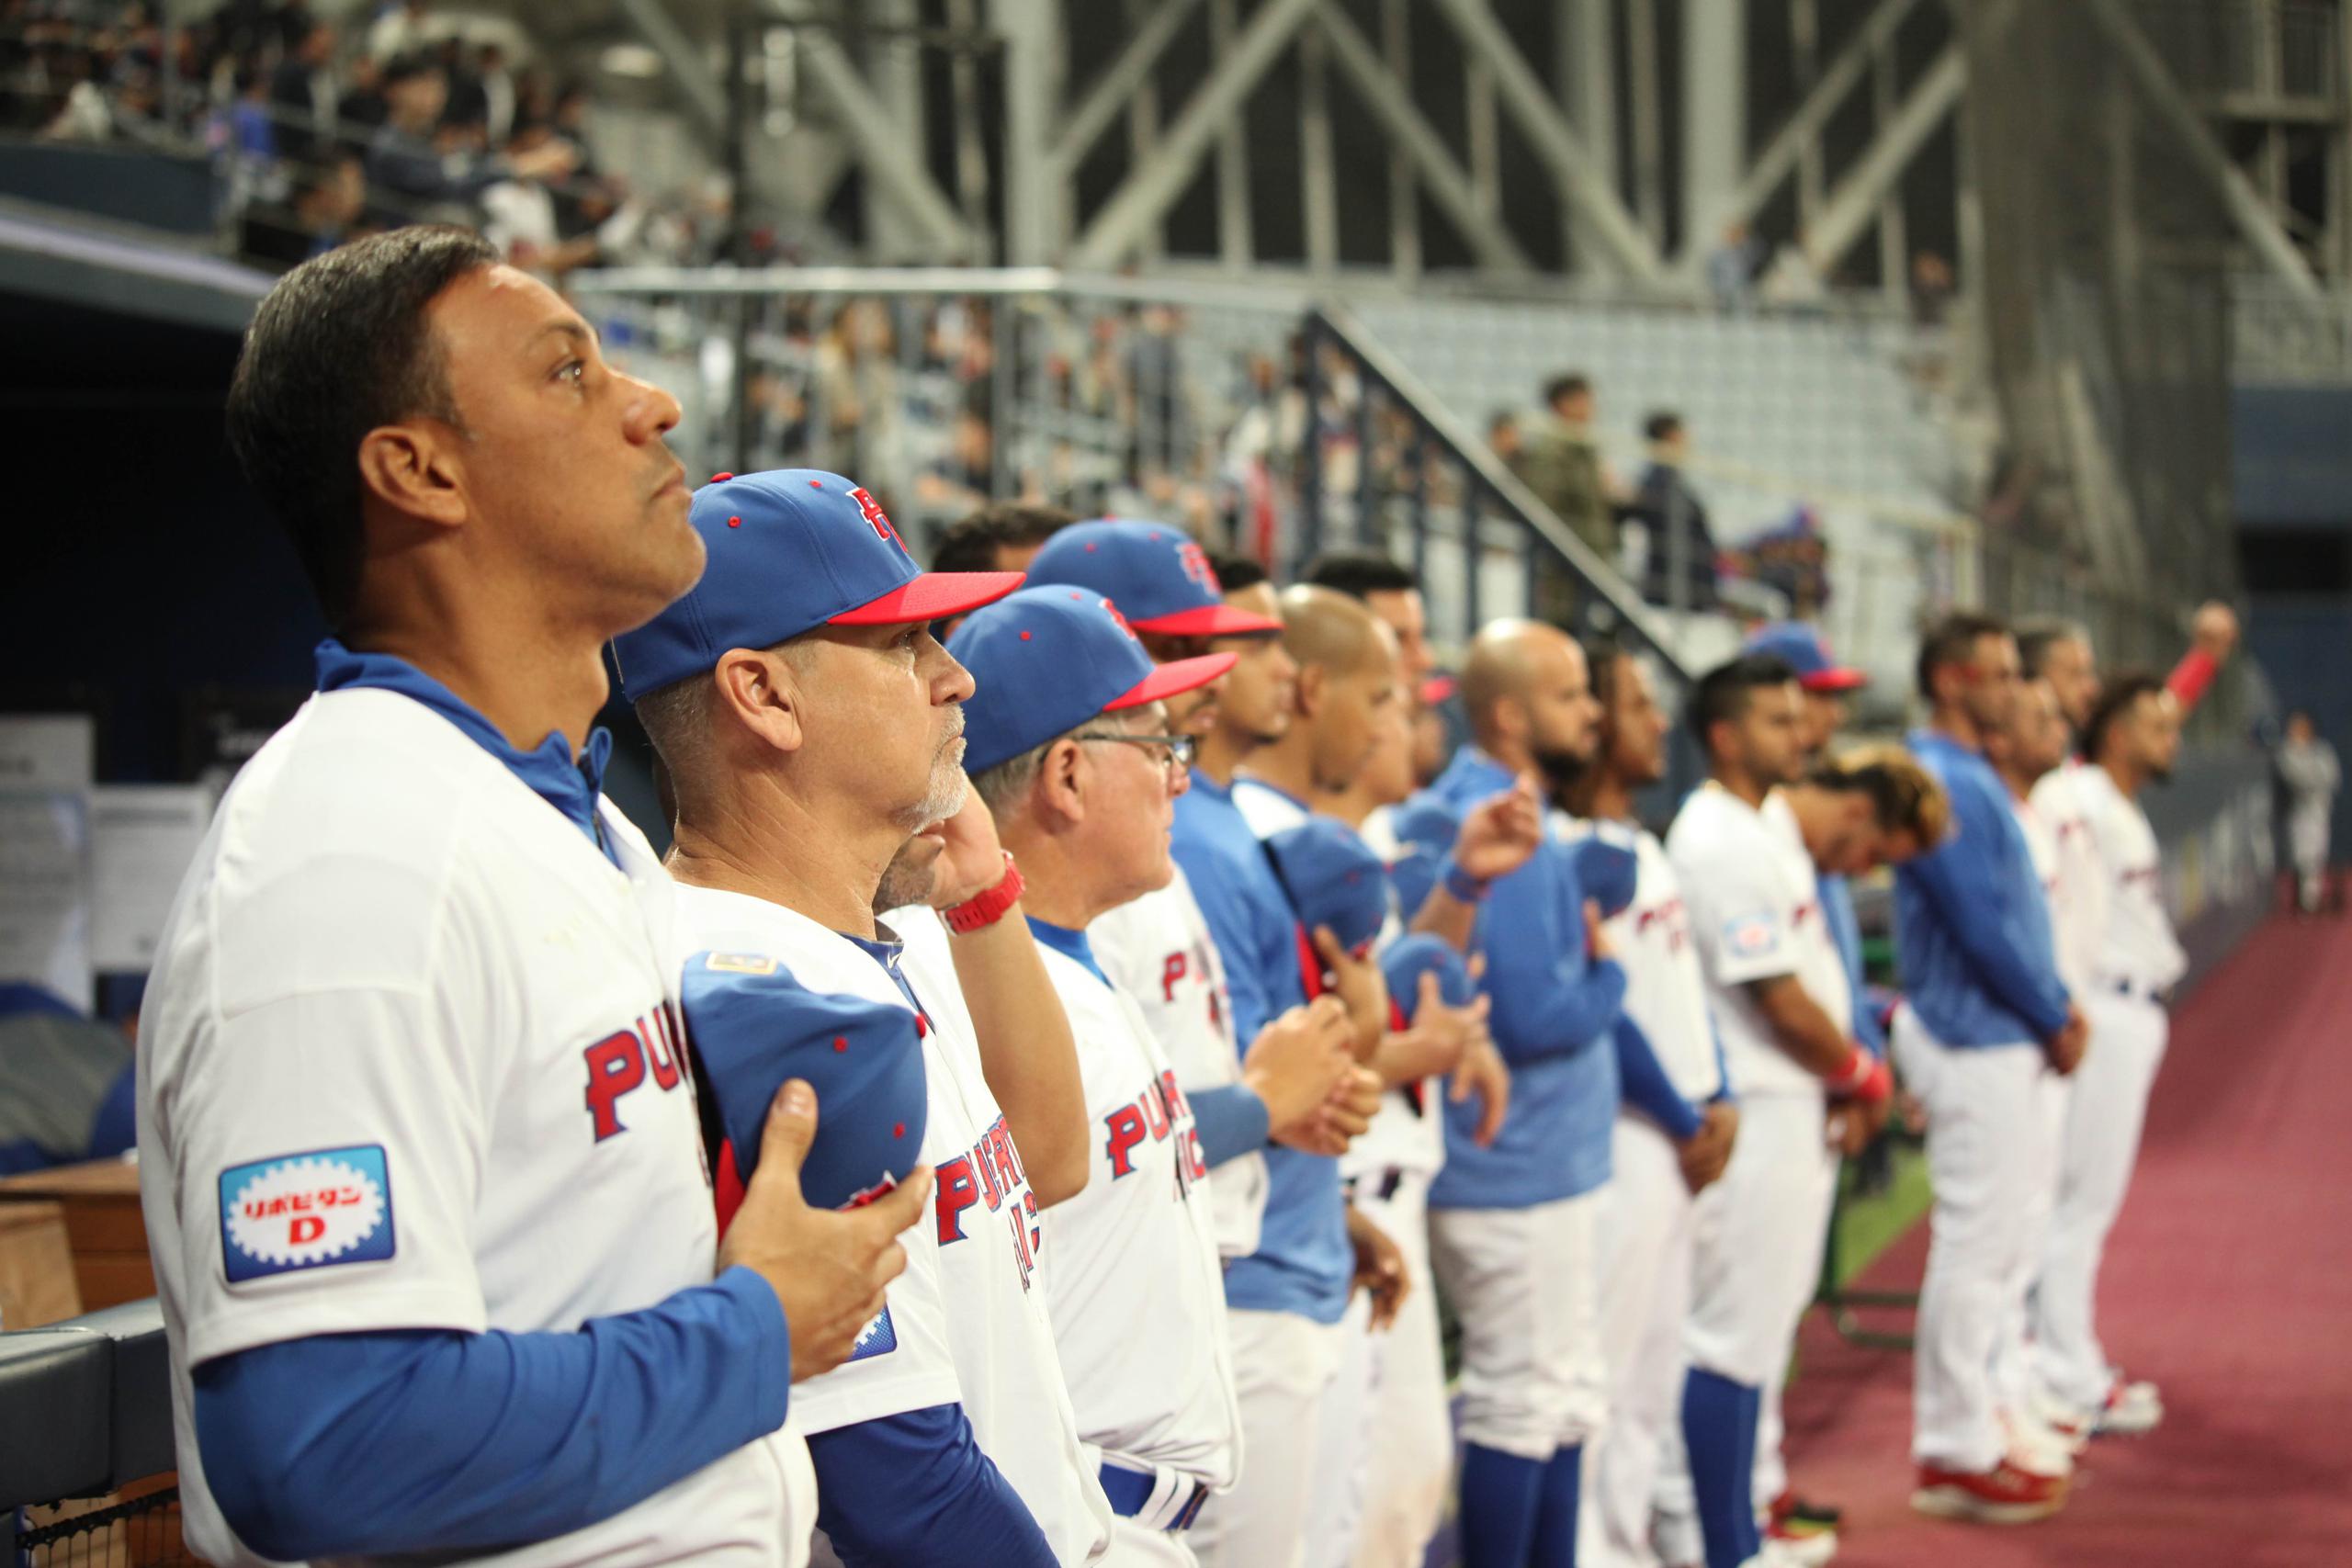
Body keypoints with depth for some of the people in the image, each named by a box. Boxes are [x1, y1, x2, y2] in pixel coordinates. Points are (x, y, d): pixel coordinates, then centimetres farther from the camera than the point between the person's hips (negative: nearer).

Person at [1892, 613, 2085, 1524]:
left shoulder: (1970, 774, 14)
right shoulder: (1942, 782, -18)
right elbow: (1982, 925, -20)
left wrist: (2056, 1004, 9)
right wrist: (2053, 1021, -11)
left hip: (1999, 1039, 11)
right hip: (1975, 1039, -11)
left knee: (1992, 1237, 16)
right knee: (1976, 1243, -5)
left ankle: (1962, 1428, 24)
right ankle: (1959, 1456, 2)